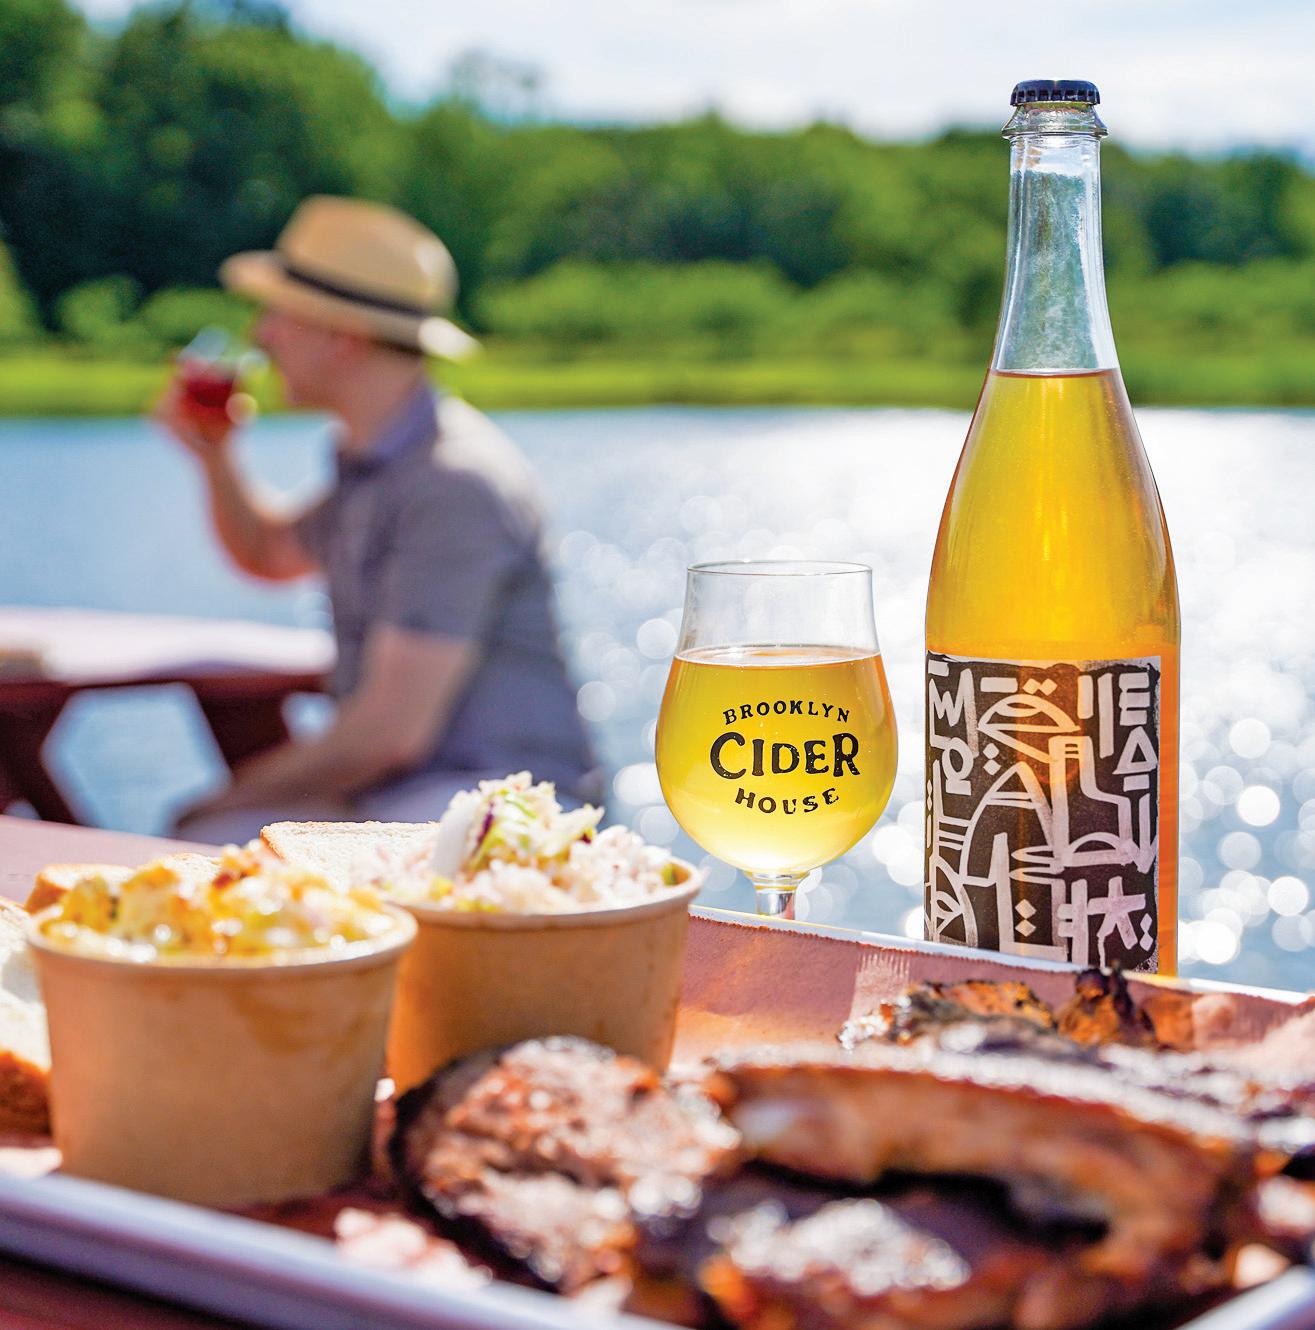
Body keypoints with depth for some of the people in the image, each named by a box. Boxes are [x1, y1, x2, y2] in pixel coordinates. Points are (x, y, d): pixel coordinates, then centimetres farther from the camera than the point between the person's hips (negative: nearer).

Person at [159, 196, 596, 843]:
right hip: (384, 790, 9)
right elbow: (268, 554, 35)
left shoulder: (454, 485, -19)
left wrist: (239, 796, -9)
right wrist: (213, 456, 14)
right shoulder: (375, 458, 13)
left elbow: (391, 732, -22)